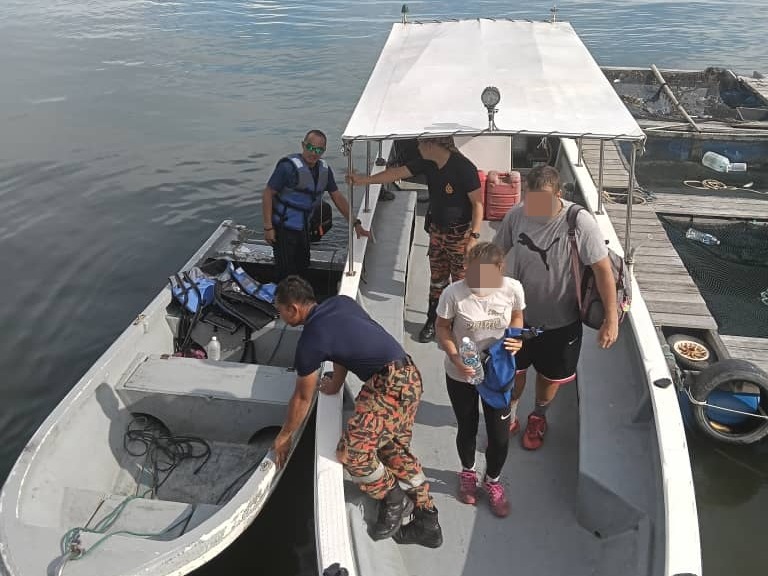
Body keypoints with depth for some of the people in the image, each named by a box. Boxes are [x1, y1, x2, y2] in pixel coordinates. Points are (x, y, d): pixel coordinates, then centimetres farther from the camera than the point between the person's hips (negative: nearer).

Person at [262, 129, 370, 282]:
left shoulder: (324, 169, 2)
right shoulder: (289, 166, -20)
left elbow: (338, 198, 9)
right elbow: (268, 194, -17)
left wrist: (356, 224, 5)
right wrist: (268, 228, -21)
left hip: (304, 228, 7)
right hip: (283, 228, -7)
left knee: (302, 267, 18)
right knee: (286, 271, -5)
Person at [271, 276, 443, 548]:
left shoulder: (310, 341, -9)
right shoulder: (341, 302, 11)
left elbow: (302, 398, 4)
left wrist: (285, 436, 19)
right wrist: (336, 383, 37)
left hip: (390, 386, -10)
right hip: (409, 376, 10)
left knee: (352, 451, -9)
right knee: (396, 450, 18)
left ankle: (393, 501, 13)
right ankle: (427, 523, 24)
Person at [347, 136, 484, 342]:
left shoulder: (464, 168, -22)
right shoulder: (427, 163, -3)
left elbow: (477, 203, -19)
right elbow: (397, 172, 0)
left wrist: (474, 236, -21)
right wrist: (365, 180, -4)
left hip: (460, 233, -6)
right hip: (437, 230, 7)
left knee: (462, 281, 4)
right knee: (437, 278, 15)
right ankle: (432, 321, 29)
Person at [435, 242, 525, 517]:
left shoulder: (512, 289, -19)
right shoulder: (454, 293, -25)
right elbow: (442, 328, -10)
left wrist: (516, 338, -18)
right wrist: (455, 358, -24)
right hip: (461, 375, -1)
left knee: (500, 435, 10)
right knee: (467, 429, 19)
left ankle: (492, 480, 43)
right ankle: (468, 472, 52)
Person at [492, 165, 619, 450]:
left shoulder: (580, 222, -25)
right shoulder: (516, 215, -15)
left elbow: (603, 270, -18)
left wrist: (611, 319, -17)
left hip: (560, 321, -2)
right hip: (519, 315, 2)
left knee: (551, 376, 21)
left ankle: (538, 418, 50)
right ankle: (509, 418, 46)